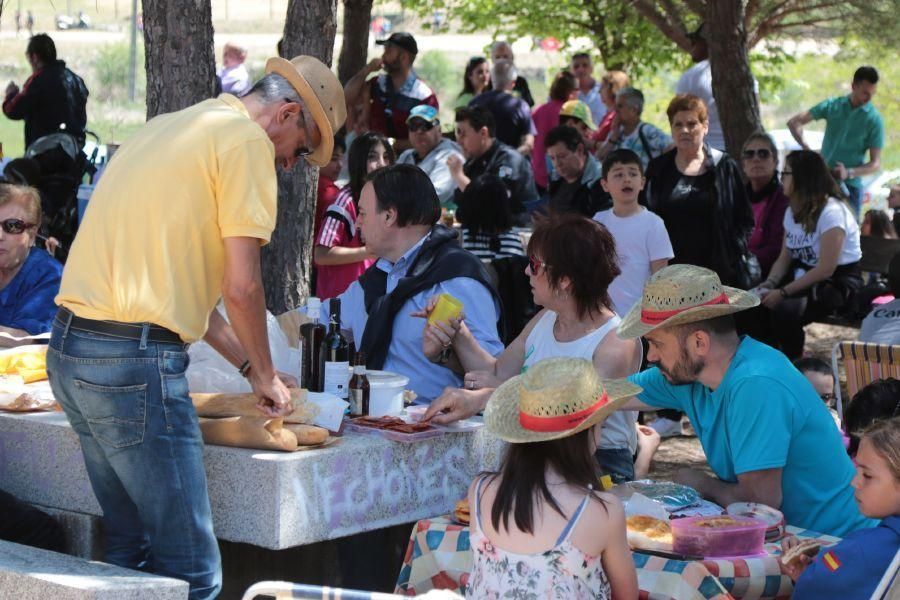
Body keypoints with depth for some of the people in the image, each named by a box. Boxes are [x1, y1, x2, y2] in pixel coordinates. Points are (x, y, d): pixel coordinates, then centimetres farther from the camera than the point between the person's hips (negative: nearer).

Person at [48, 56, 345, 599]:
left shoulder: (170, 127, 23)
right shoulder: (247, 139, -5)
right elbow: (241, 286, -10)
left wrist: (248, 365, 27)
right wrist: (265, 376, 6)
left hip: (68, 348, 10)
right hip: (135, 361, -10)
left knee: (130, 549, 18)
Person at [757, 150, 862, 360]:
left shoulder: (831, 212, -18)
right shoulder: (793, 212, 9)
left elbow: (825, 269, -23)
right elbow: (784, 258, 9)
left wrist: (782, 293, -25)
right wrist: (770, 283, -12)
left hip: (838, 283, -8)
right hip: (804, 277, 8)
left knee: (784, 310, -32)